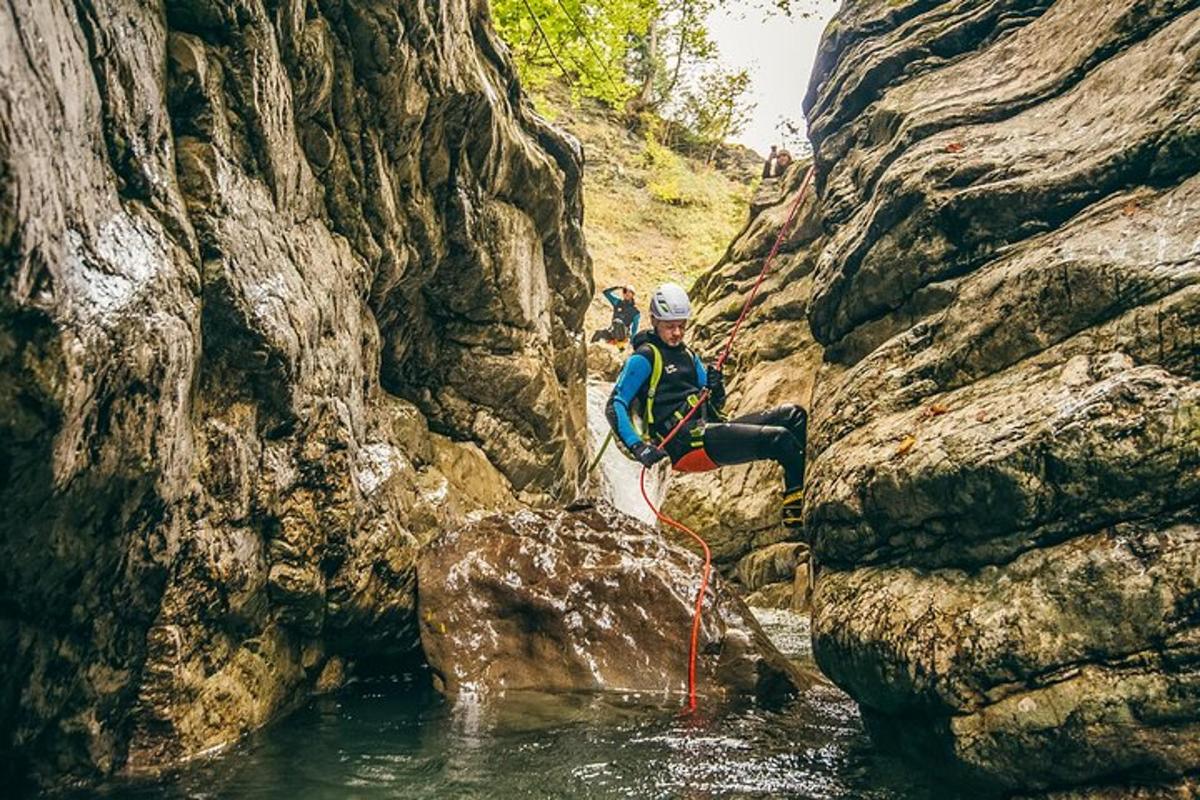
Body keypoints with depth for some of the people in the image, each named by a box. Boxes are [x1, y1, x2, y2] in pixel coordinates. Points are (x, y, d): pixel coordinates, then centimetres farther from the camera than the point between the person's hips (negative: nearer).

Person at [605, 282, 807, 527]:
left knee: (793, 415, -3)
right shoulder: (644, 358, -2)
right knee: (780, 439, -21)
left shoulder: (688, 355, 23)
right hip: (685, 443, -9)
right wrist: (638, 448, -25)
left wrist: (716, 390, 0)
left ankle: (795, 502, -13)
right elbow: (615, 407, -10)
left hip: (710, 428, 9)